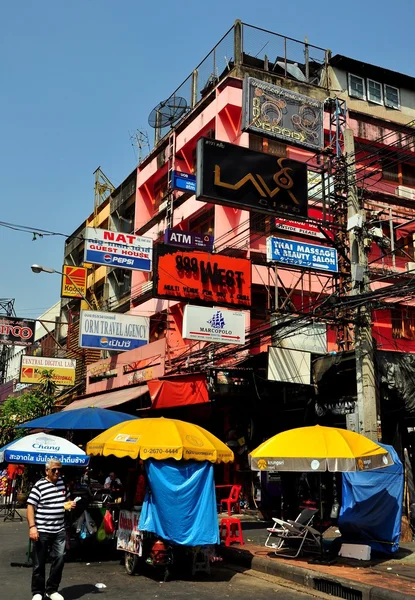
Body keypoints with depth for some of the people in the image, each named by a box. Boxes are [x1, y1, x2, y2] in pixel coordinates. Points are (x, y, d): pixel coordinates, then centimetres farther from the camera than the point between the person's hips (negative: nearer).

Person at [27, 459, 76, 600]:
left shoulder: (63, 483, 9)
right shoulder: (39, 486, -10)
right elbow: (30, 507, -11)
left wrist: (70, 504, 3)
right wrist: (32, 527, -18)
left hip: (59, 530, 5)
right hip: (42, 531, -5)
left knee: (59, 559, 3)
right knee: (39, 562, 5)